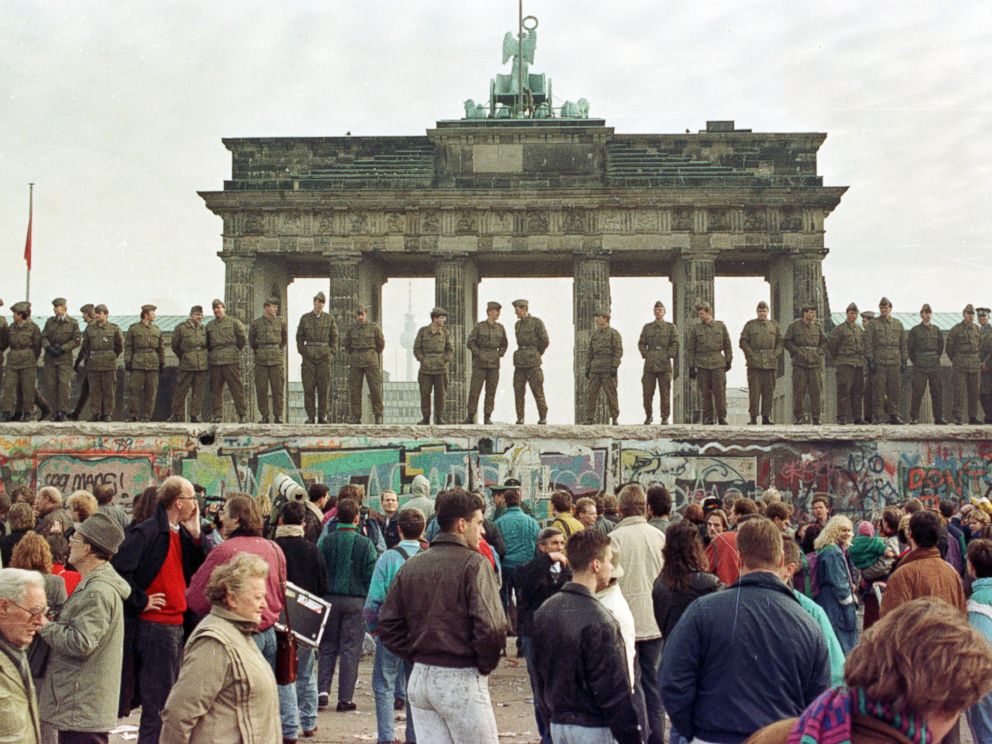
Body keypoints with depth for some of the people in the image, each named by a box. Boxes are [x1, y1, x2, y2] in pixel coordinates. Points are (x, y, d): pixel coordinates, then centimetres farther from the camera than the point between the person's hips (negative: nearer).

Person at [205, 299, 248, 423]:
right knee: (215, 389, 4)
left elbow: (243, 338, 3)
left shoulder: (234, 322, 3)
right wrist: (212, 353, 15)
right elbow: (207, 343, 26)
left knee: (236, 387, -6)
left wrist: (235, 350, 8)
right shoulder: (209, 325, 16)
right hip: (214, 361, 4)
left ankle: (243, 414, -3)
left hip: (231, 360, -4)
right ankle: (217, 415, 9)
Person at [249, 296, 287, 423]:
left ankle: (278, 415, 4)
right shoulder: (255, 323, 3)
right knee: (261, 389, 0)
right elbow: (251, 340, 19)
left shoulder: (281, 321, 6)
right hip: (261, 360, 0)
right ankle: (264, 416, 7)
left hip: (276, 359, 0)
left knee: (278, 389, -3)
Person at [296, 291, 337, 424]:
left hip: (324, 355, 0)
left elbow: (334, 337, 8)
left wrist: (332, 354, -1)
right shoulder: (304, 318, 7)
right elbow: (299, 337, 9)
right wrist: (302, 353, -1)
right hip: (309, 356, 0)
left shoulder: (330, 319, 7)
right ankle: (311, 416, -1)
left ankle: (322, 416, 0)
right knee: (309, 387, -4)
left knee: (324, 386, -3)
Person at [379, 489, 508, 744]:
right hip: (461, 680, -6)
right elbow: (490, 627, -20)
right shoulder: (473, 563, -12)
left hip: (419, 677, 6)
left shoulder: (412, 565, 8)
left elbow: (388, 624, 9)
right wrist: (485, 665, -4)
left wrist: (418, 655, 11)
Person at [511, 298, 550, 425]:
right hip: (520, 362, 6)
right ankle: (520, 419, 4)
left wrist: (537, 354, 3)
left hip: (533, 362, -5)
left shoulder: (537, 322, -6)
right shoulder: (517, 325, 14)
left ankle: (543, 418, 10)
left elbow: (545, 341, -9)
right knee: (518, 391, -2)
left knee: (538, 391, -3)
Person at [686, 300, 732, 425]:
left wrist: (728, 361, 7)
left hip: (718, 364, 0)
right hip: (702, 365, 0)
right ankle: (708, 418, 8)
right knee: (705, 393, 1)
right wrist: (691, 367, 0)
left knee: (720, 391, -6)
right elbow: (690, 348, 5)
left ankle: (722, 417, 1)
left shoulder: (720, 325, 7)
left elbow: (727, 344, 11)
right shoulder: (695, 328, 5)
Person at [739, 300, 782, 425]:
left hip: (770, 363, 3)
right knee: (754, 390, -6)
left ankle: (766, 416, 8)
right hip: (754, 363, -2)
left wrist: (775, 354, -1)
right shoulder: (750, 325, 6)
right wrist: (751, 355, -8)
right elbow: (743, 342, 2)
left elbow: (780, 342, 14)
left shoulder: (774, 325, 13)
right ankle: (753, 417, -6)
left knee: (769, 391, 2)